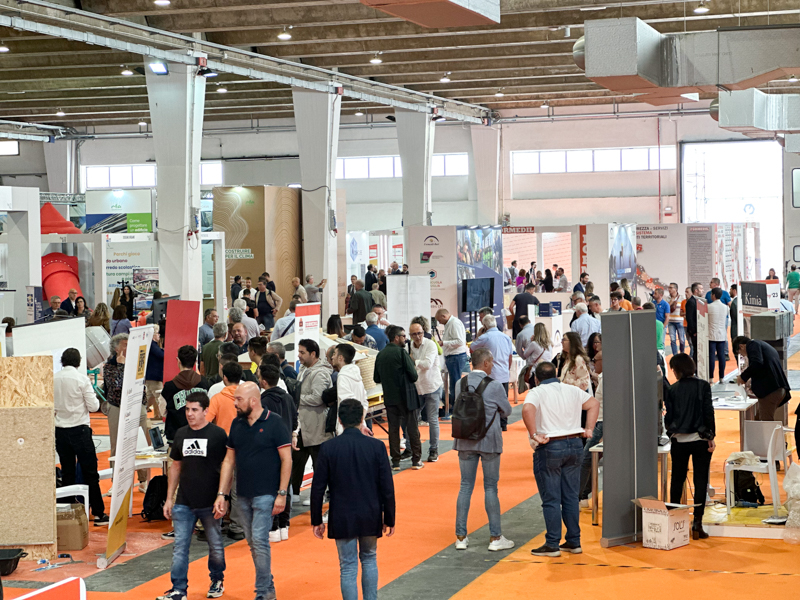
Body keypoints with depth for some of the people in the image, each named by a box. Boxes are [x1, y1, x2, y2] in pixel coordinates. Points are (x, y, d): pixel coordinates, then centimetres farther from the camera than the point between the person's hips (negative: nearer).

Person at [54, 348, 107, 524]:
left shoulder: (53, 379, 0)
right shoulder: (81, 379, -10)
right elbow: (93, 406, -8)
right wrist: (94, 397, 11)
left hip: (60, 430, 4)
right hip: (79, 429, -4)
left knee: (67, 473, 11)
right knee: (90, 473, 1)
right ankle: (98, 513, 2)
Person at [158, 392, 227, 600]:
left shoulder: (218, 434, -6)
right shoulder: (181, 434, 8)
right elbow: (176, 466, 16)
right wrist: (169, 498, 14)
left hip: (210, 502, -3)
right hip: (184, 502, 4)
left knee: (215, 546, 10)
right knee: (180, 546, 0)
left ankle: (217, 581, 30)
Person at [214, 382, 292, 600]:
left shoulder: (274, 423, -9)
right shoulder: (237, 424, 7)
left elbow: (286, 460, -9)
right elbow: (229, 460, 11)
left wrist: (282, 494, -13)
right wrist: (221, 494, 6)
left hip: (265, 494, -6)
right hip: (243, 495, 6)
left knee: (259, 540, -10)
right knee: (252, 542, 11)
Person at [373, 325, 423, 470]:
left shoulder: (380, 354, 4)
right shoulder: (401, 352, -13)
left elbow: (376, 379, 9)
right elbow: (414, 376, -13)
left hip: (390, 397, 5)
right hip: (406, 396, -5)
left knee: (393, 428, 8)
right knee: (412, 427, 5)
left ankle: (395, 461, 8)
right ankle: (416, 460, 10)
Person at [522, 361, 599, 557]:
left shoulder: (537, 393, -8)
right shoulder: (572, 390, 11)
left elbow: (527, 409, -27)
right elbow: (593, 403, 19)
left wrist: (534, 435, -21)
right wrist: (588, 429, 14)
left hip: (549, 449, -5)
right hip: (574, 445, 6)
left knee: (551, 500, 0)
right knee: (571, 497, 13)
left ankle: (552, 545, 3)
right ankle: (574, 542, 16)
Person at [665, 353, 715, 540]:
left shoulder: (672, 390, -1)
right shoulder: (703, 386, -5)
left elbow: (669, 416, 3)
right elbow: (708, 412, -7)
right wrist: (710, 436, -1)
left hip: (679, 440, 2)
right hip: (700, 439, -2)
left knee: (677, 480, 14)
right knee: (700, 481, 2)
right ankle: (697, 523, -3)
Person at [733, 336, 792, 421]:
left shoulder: (752, 344, 2)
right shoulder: (766, 347, 30)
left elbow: (757, 363, -16)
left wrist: (743, 377, -4)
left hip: (769, 389, -9)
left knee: (766, 420, -9)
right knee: (758, 419, 15)